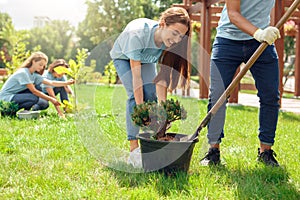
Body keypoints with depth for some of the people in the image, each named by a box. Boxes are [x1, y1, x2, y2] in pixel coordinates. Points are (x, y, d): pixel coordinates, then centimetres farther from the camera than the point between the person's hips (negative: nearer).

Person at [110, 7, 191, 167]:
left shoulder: (169, 42, -30)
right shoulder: (138, 34, -44)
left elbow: (162, 78, -28)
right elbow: (136, 75, -40)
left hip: (146, 59, 4)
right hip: (123, 57, -4)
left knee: (151, 95, -13)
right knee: (135, 95, -21)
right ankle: (134, 148, -19)